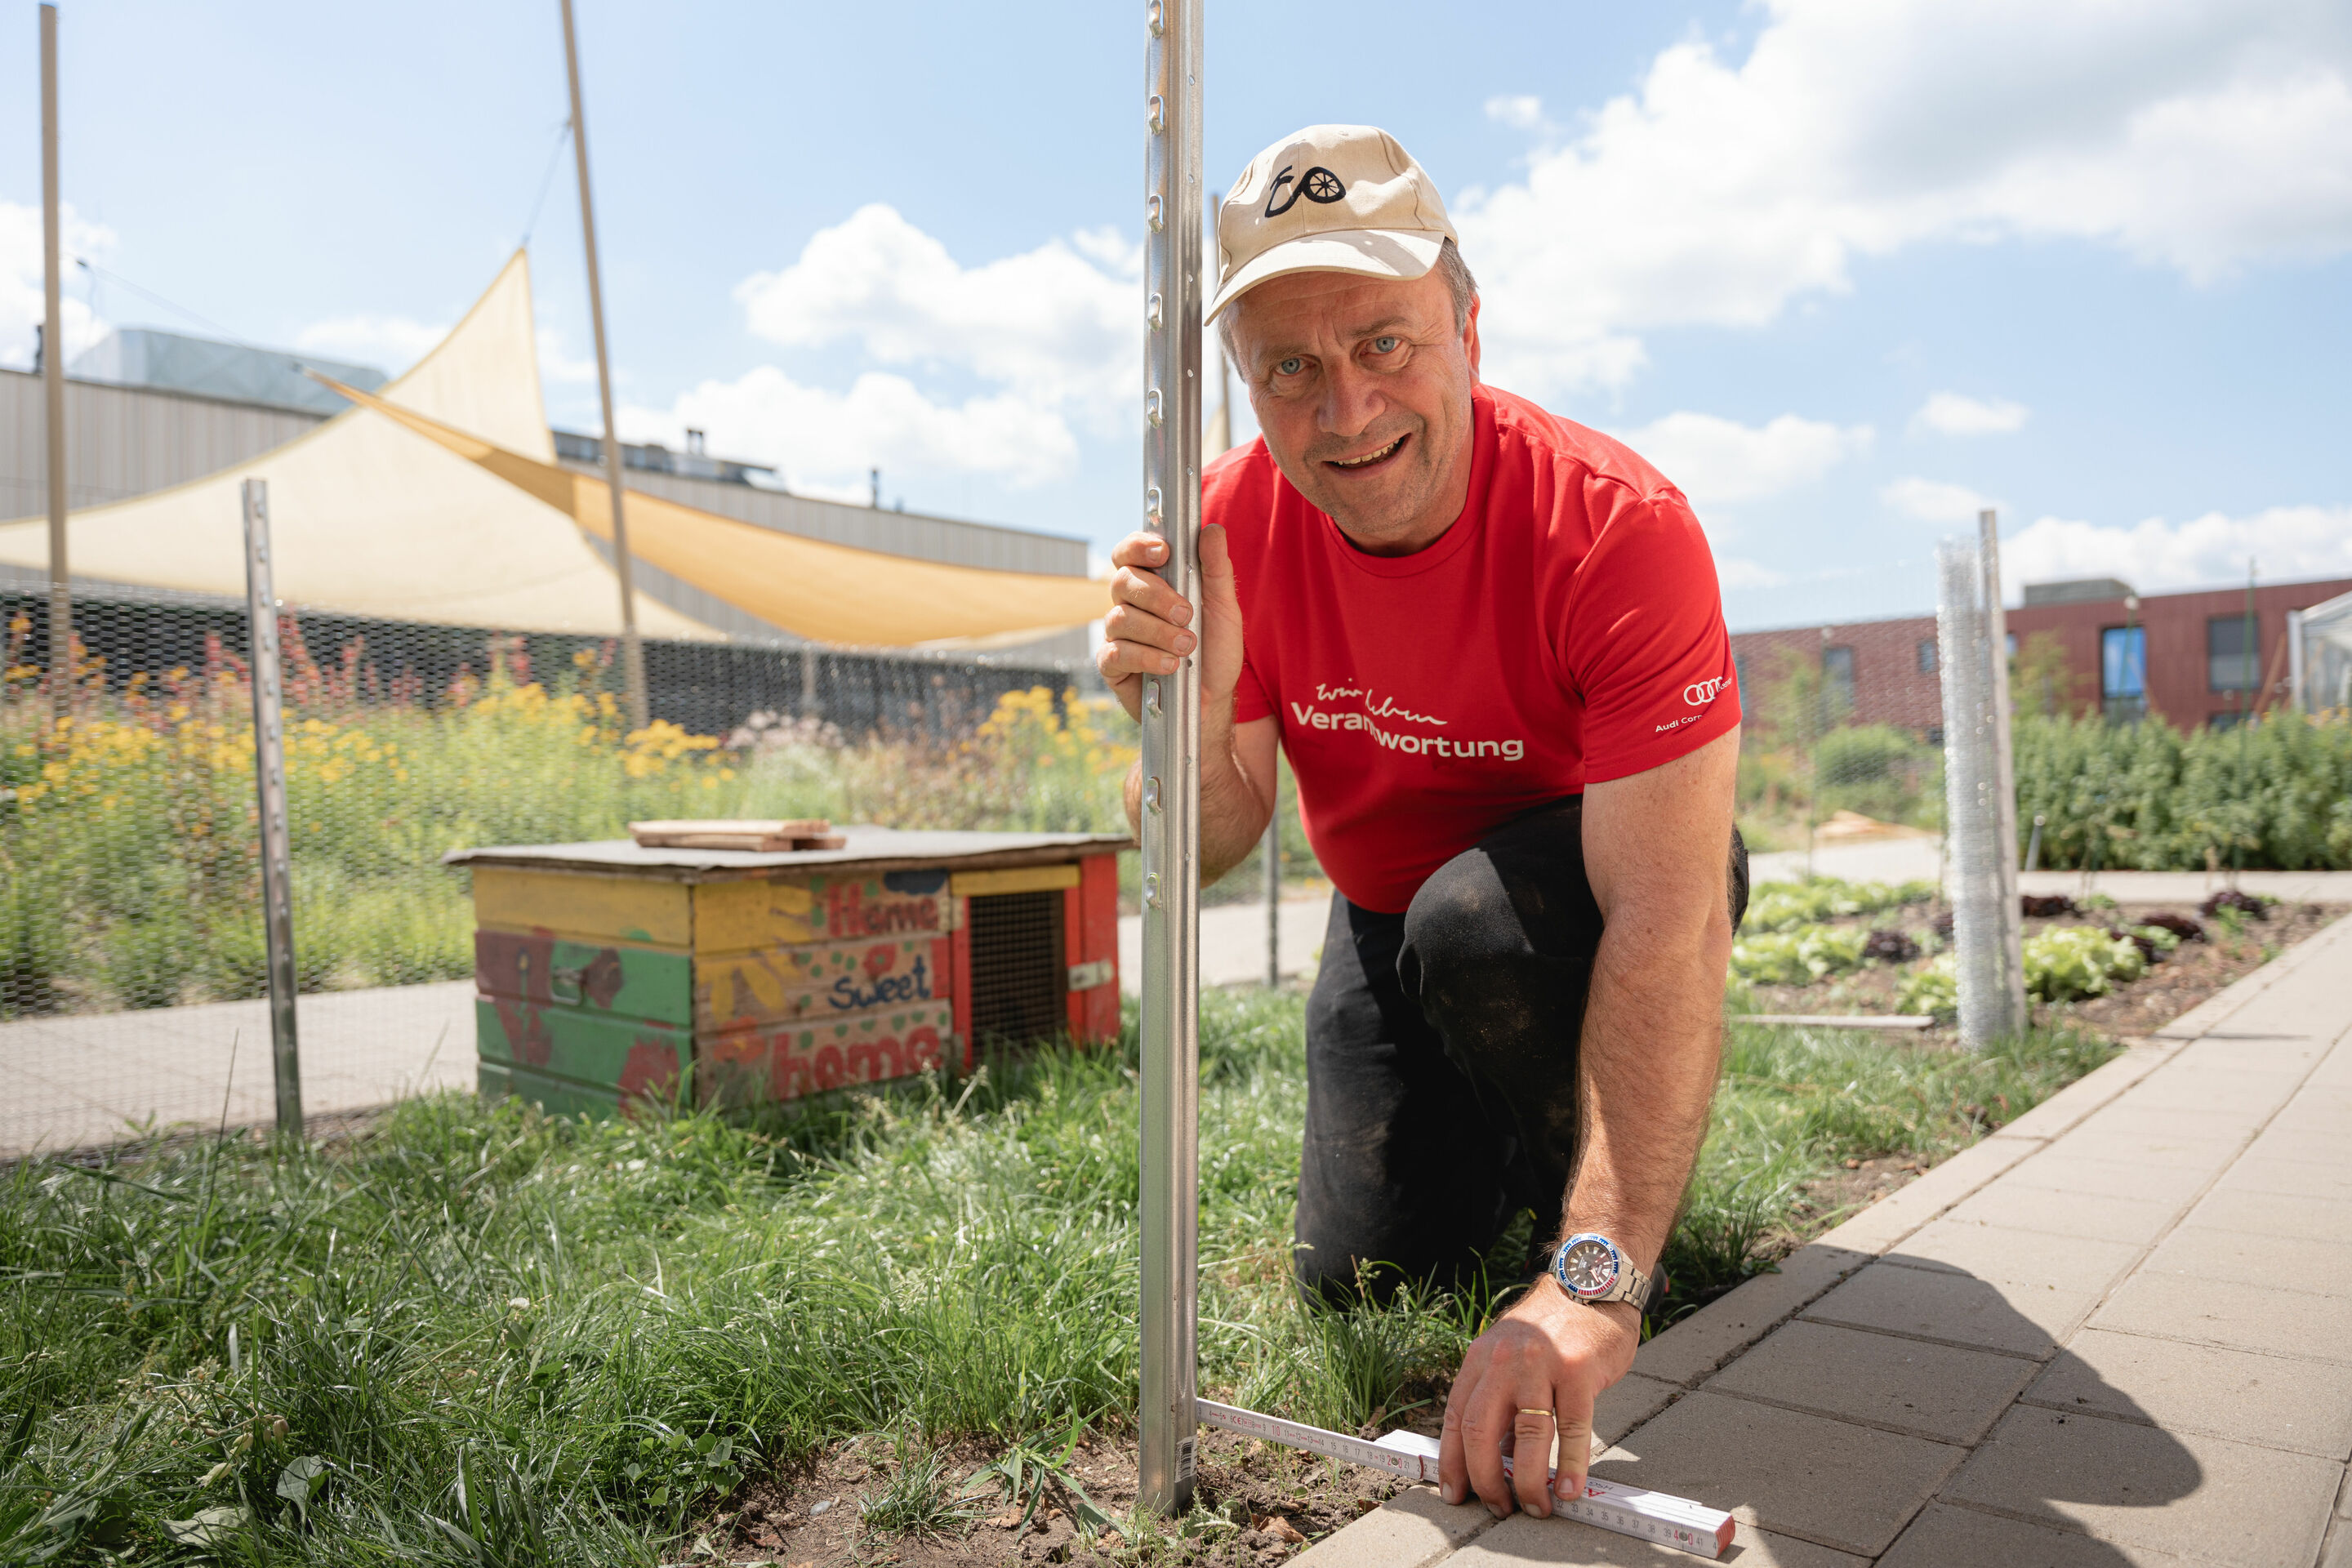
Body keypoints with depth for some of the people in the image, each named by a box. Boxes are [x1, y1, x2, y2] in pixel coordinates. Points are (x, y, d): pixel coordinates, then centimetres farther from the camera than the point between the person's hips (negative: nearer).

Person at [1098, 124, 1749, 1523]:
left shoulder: (1615, 528, -32)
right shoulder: (1234, 521, -18)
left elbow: (1669, 920, -38)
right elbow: (1217, 850, -15)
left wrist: (1597, 1278, -46)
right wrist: (1195, 714, -40)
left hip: (1592, 891, -3)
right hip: (1386, 915, 4)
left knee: (1476, 920, -37)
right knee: (1362, 1271, -2)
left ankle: (1607, 1217, -5)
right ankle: (1497, 1140, 32)